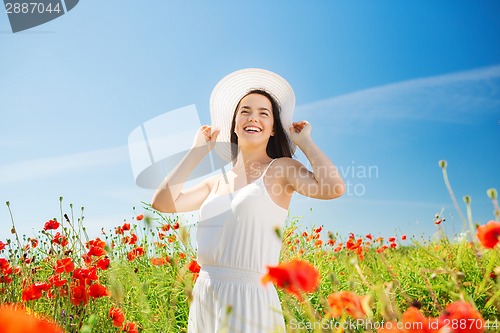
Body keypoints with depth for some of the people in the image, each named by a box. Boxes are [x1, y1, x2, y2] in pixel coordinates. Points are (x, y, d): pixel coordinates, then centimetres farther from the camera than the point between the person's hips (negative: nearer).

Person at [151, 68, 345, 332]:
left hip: (248, 300, -6)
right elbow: (162, 202, 3)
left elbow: (334, 188, -20)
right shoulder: (217, 182, 13)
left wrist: (304, 142, -5)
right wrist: (198, 151, 10)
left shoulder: (280, 169, -3)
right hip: (202, 300, 6)